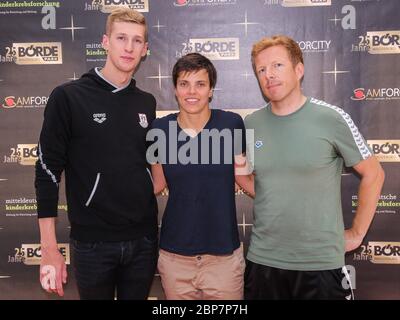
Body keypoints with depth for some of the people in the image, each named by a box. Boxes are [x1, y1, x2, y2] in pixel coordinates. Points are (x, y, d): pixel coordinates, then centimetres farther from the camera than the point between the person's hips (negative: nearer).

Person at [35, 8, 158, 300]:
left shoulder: (147, 103, 6)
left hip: (144, 239, 4)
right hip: (93, 242, -3)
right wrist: (49, 248, -10)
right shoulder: (68, 97, -8)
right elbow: (48, 172, -8)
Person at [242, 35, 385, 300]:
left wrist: (357, 233, 0)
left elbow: (373, 175, -2)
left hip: (321, 261, -3)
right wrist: (272, 215, 8)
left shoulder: (332, 118, -10)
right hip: (262, 259, 3)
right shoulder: (250, 125, 0)